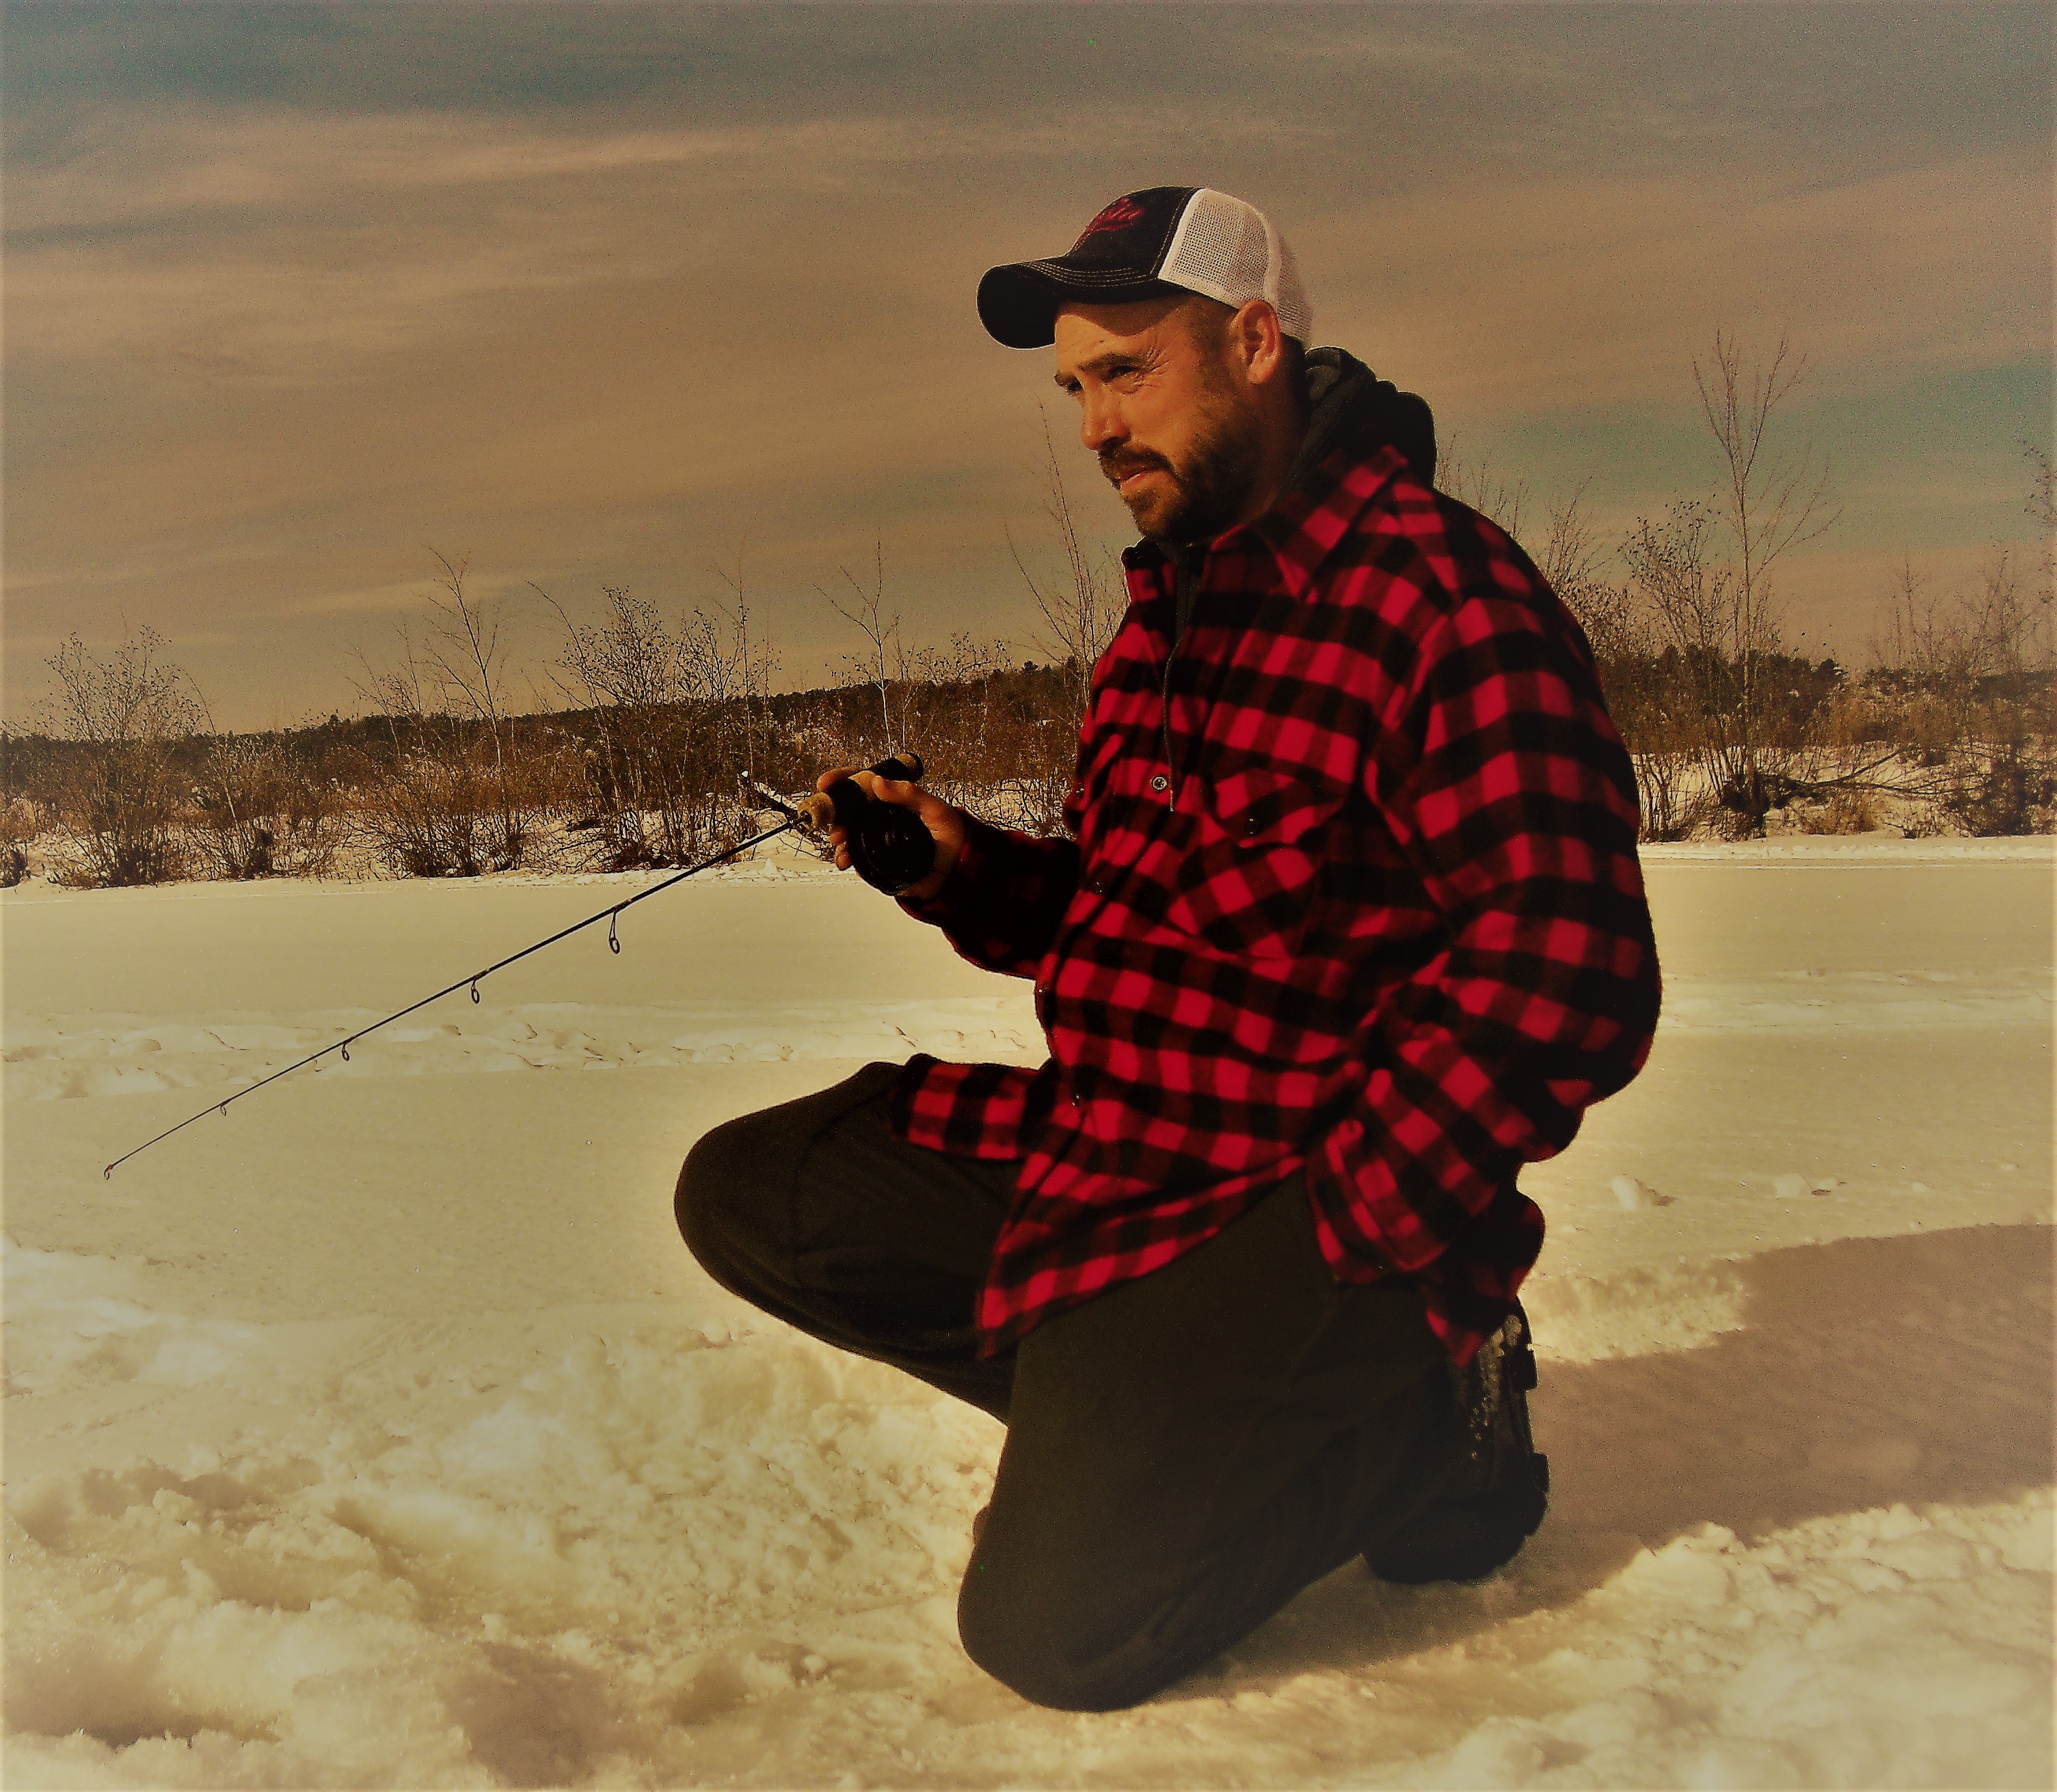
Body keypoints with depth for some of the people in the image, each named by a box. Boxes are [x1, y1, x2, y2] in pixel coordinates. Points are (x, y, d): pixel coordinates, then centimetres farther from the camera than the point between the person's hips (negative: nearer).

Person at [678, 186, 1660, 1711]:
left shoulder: (1443, 594, -16)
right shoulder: (1168, 606, 14)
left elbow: (1563, 984, -23)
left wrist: (1329, 1242, -22)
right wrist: (965, 871, 1)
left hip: (1301, 1204, -9)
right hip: (1106, 1138, 9)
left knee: (1054, 1624, -19)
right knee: (745, 1193, 3)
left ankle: (1407, 1416, 5)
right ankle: (1146, 1408, 1)